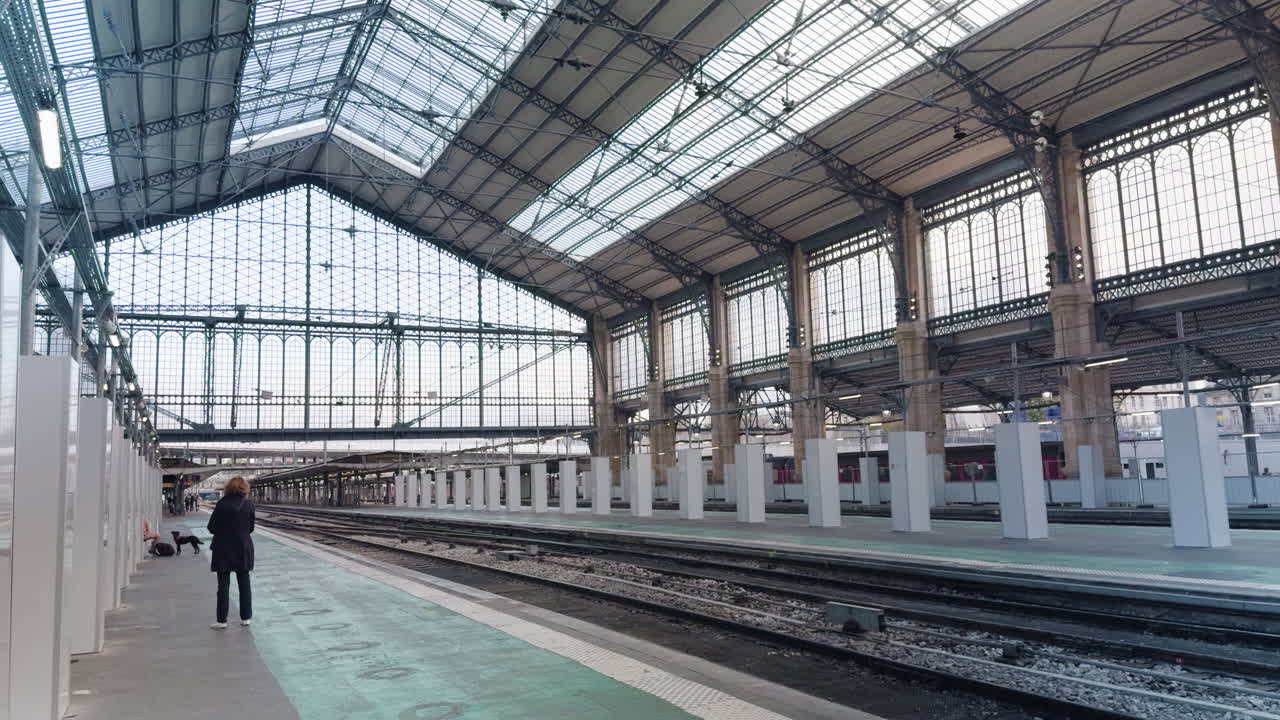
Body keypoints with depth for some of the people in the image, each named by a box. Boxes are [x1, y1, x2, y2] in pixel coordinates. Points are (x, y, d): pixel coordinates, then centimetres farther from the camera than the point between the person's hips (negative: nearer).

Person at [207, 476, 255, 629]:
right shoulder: (248, 504, -6)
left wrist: (223, 530, 12)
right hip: (243, 549, 2)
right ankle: (245, 617, 16)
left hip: (223, 549, -2)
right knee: (244, 584, 12)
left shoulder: (222, 504, -11)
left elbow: (211, 527, -6)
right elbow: (250, 527, 2)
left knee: (223, 585, 5)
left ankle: (222, 620, 7)